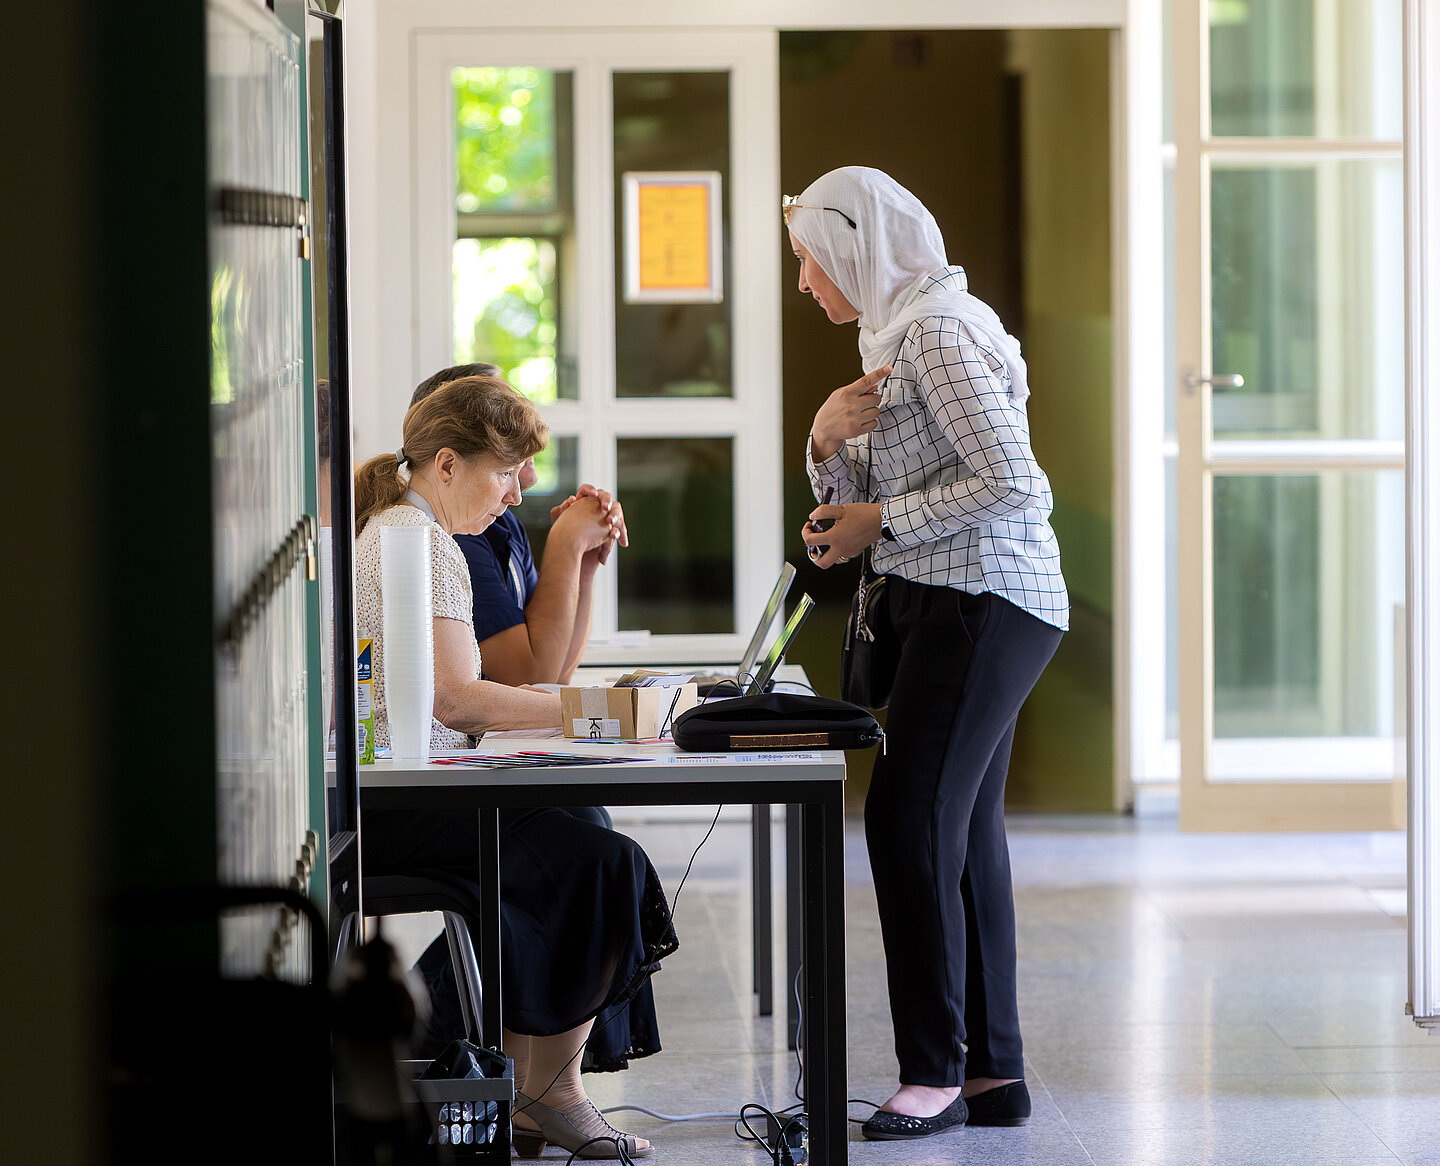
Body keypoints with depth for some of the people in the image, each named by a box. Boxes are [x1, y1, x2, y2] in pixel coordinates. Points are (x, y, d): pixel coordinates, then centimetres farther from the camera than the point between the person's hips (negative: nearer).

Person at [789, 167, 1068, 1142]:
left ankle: (935, 1071, -8)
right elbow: (867, 500, 20)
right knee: (962, 834, 8)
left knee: (909, 822, -11)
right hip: (959, 609, 10)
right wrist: (831, 442, 0)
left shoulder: (939, 332, -13)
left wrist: (883, 523, -14)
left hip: (981, 605, -10)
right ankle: (994, 1071, 10)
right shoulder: (899, 332, 20)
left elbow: (1010, 482, -20)